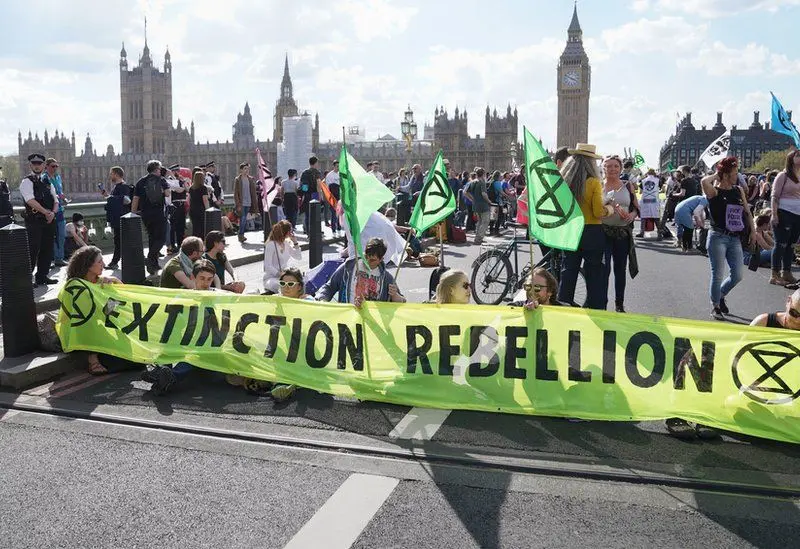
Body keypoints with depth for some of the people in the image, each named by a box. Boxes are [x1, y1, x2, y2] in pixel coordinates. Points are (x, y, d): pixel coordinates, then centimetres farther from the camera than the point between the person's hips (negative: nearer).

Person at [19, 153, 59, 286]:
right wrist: (46, 212, -21)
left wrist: (53, 213, -8)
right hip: (34, 221, -6)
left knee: (47, 249, 10)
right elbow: (30, 200, -18)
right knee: (33, 250, -6)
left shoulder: (47, 182, 16)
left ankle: (42, 276, 20)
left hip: (49, 220, 7)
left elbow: (55, 201, 11)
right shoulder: (27, 181, -5)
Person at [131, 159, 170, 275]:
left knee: (152, 238, 16)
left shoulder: (141, 182, 7)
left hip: (146, 214, 4)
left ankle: (153, 264, 19)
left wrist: (133, 213, 10)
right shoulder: (161, 180, 0)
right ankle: (151, 258, -20)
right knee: (161, 238, 2)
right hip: (159, 213, -4)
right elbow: (168, 193, -12)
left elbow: (136, 199, 4)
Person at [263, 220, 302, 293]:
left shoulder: (287, 243, 9)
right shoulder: (271, 244, -11)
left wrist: (295, 243, 0)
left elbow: (299, 257, 11)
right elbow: (267, 266, -15)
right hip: (271, 278, -6)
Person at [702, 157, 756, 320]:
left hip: (735, 238, 5)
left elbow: (747, 212, 16)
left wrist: (753, 231, 10)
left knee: (737, 275, 5)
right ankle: (715, 306, 15)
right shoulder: (714, 192, -6)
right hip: (718, 237, -5)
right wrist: (716, 176, -9)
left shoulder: (739, 190, 10)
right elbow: (704, 181, -28)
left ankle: (721, 296, 32)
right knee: (718, 275, -1)